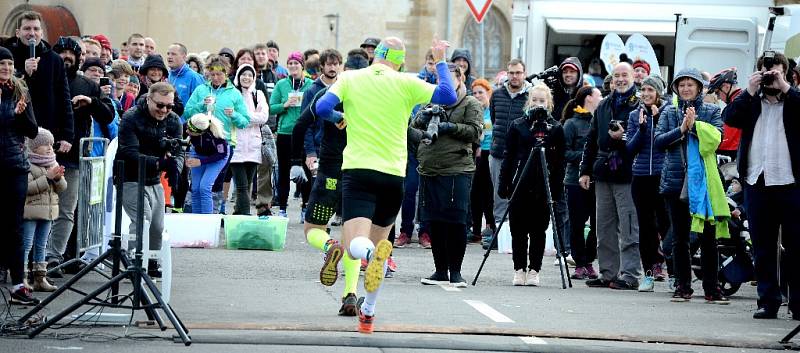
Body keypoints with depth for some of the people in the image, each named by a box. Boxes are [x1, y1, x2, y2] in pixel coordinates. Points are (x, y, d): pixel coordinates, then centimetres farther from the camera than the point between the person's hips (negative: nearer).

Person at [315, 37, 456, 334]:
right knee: (377, 242, 19)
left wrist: (339, 119, 17)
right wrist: (441, 62, 13)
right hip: (393, 175, 2)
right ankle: (368, 312, 25)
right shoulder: (405, 83, 2)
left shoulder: (350, 78, 3)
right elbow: (448, 97, 0)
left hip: (358, 170, -2)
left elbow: (322, 108, -5)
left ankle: (375, 253, -49)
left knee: (357, 246, -12)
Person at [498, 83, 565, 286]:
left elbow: (559, 162, 3)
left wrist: (557, 189, -3)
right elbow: (508, 157, 7)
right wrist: (504, 184, 2)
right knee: (518, 229, 3)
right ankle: (519, 270, 10)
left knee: (538, 230, 2)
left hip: (543, 186, -1)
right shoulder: (518, 125, 6)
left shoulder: (555, 128, 4)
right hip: (519, 184, 1)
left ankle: (534, 270, 7)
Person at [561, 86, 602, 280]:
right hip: (577, 181, -4)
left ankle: (588, 261, 14)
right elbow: (565, 152, -6)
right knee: (577, 224, 1)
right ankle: (580, 264, 10)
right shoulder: (572, 124, -1)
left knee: (597, 224, 1)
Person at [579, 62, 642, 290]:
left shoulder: (640, 105, -3)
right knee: (605, 229, 10)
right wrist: (586, 170, 16)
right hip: (603, 174, 7)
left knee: (628, 229, -7)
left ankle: (630, 275, -5)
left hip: (627, 175, -7)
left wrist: (624, 137, -20)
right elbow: (592, 140, 21)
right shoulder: (604, 106, 18)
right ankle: (608, 273, 17)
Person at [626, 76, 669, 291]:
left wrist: (658, 120, -15)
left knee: (665, 222, -8)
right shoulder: (635, 116, 11)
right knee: (645, 225, 4)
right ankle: (649, 273, 8)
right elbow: (630, 148, 6)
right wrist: (641, 128, -8)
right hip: (641, 176, 3)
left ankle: (659, 262, 6)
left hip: (663, 175, -3)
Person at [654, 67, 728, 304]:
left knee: (708, 236, -2)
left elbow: (716, 137, -8)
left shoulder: (712, 112, 7)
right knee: (679, 237, 6)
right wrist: (681, 129, -12)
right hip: (676, 180, 2)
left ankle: (711, 289, 3)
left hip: (704, 180, -2)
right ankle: (682, 287, 12)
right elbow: (658, 141, -1)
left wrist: (694, 126, -17)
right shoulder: (669, 112, 11)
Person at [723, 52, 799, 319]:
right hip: (757, 183, 3)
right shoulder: (751, 101, 14)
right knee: (762, 247, 5)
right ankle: (768, 301, 10)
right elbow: (729, 117, -1)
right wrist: (750, 91, -8)